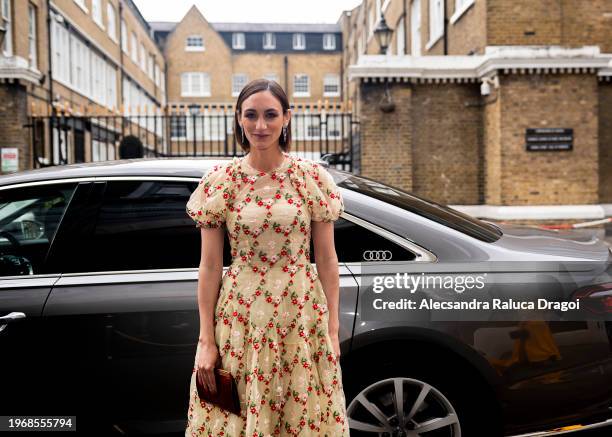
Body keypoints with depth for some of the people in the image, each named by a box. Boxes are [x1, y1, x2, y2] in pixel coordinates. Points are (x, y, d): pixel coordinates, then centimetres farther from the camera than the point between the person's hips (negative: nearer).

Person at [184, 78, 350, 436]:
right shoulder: (221, 181, -1)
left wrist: (332, 329, 0)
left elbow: (327, 259, 2)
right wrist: (207, 340, -2)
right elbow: (210, 266, 0)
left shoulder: (312, 177, -1)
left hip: (303, 317, 0)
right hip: (240, 317, 0)